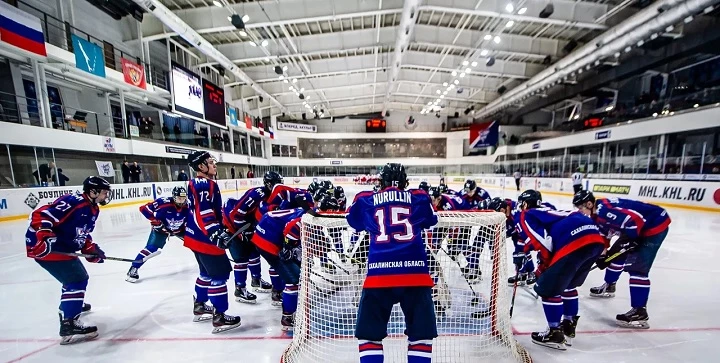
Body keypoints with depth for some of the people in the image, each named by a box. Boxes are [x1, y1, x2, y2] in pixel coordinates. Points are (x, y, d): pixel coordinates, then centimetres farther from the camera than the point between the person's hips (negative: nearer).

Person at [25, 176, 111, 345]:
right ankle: (68, 325, -10)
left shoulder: (92, 209, 8)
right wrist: (44, 238, -37)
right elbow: (40, 216, -28)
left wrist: (91, 249, 1)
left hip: (63, 247, 10)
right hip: (45, 247, -10)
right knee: (77, 280, -14)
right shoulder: (73, 202, -22)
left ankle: (72, 303, 52)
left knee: (77, 276, 27)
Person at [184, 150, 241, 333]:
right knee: (220, 274, -3)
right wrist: (216, 233, -33)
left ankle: (199, 306, 39)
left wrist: (219, 231, 26)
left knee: (207, 272, 23)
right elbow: (203, 213, -28)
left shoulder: (195, 183, 14)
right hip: (206, 239, -11)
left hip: (196, 237, 11)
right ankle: (219, 317, 5)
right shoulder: (206, 184, -19)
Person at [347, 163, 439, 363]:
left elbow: (354, 222, 27)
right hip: (415, 272, 1)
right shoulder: (419, 198, 12)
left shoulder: (366, 200, 10)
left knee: (369, 333, 16)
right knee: (422, 332, 19)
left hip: (379, 273, 0)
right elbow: (431, 221, 29)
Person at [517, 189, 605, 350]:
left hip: (575, 242, -9)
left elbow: (544, 242, -4)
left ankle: (555, 334, 15)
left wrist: (543, 266, 9)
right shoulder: (547, 211, 32)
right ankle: (568, 326, 38)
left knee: (547, 288, 6)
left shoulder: (527, 215, 7)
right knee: (568, 285, 27)